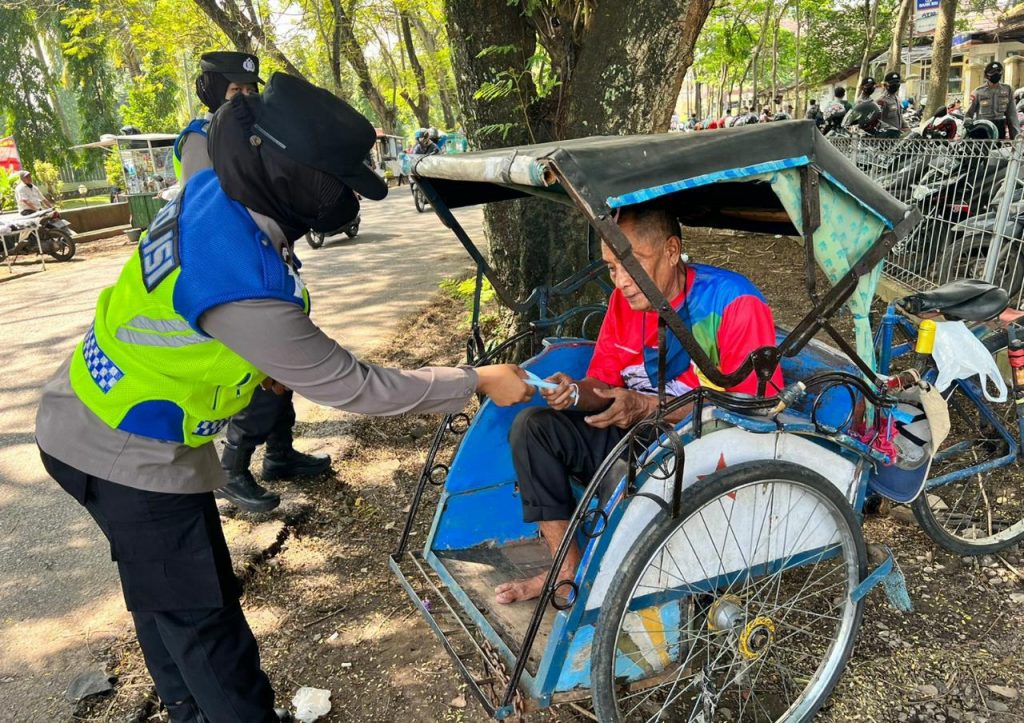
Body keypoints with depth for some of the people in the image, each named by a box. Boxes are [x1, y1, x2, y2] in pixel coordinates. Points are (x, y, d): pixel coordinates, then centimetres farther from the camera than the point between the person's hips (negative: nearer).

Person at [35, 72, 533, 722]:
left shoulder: (211, 190, -11)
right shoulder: (244, 287, -37)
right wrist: (476, 383, -20)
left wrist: (262, 358, 13)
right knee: (202, 616, 5)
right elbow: (350, 387, -27)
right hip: (132, 455, -9)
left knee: (160, 587, 24)